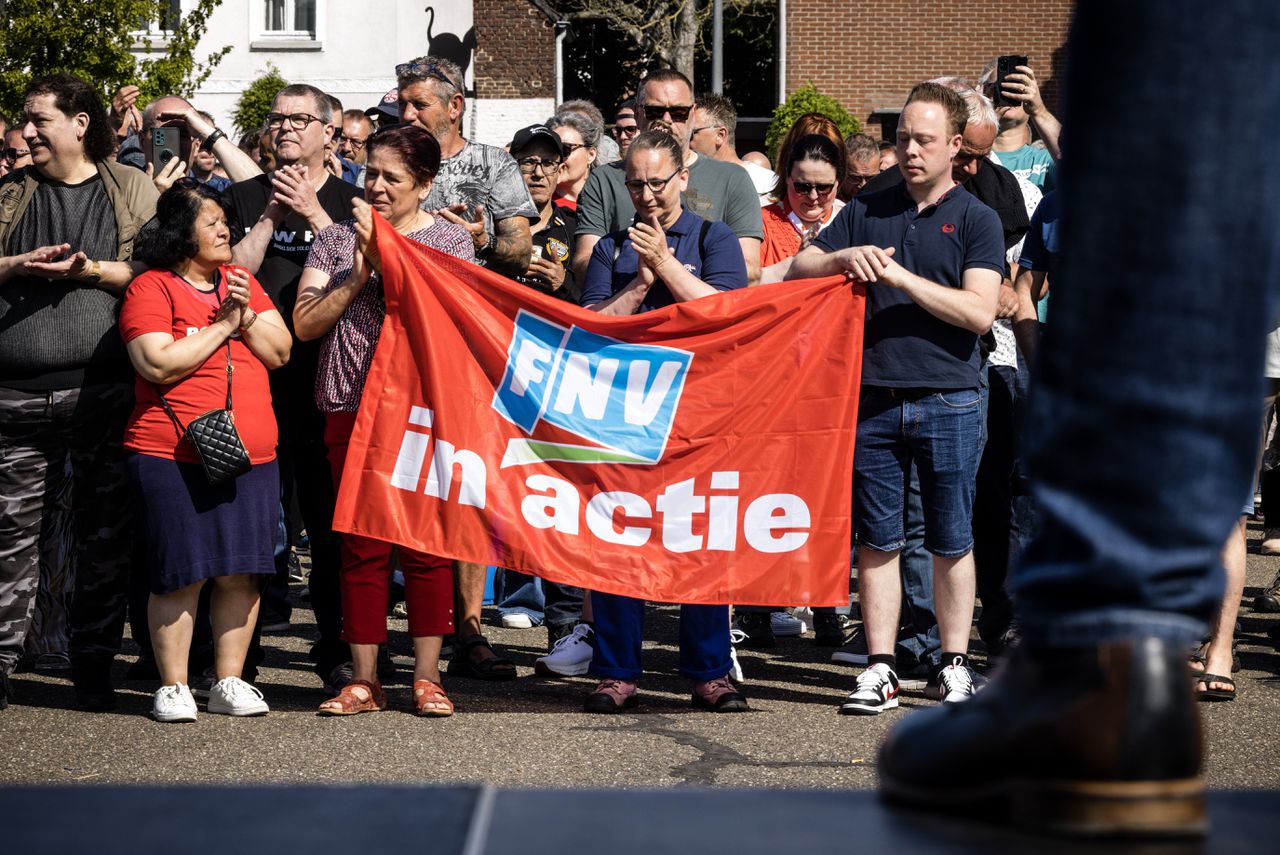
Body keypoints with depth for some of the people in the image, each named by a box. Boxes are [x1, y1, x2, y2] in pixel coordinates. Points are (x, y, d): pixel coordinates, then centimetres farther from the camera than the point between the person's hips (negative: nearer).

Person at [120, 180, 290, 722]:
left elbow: (279, 353, 11)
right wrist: (223, 324, -9)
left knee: (241, 572, 4)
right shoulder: (151, 289, -4)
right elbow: (159, 364, -16)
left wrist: (247, 315, -6)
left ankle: (229, 682, 13)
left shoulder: (242, 282, 16)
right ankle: (173, 687, 6)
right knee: (181, 574, -4)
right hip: (172, 456, -5)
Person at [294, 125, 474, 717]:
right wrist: (358, 276, -8)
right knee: (362, 545, 2)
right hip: (352, 407, 2)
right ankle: (364, 679, 6)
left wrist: (381, 254, -11)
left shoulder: (449, 241, 6)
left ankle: (427, 676, 3)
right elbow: (304, 324, 3)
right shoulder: (337, 239, 12)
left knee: (426, 541, -2)